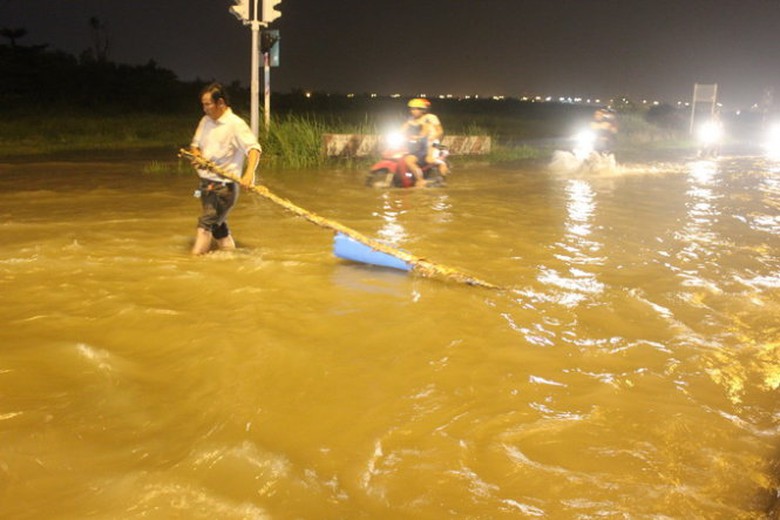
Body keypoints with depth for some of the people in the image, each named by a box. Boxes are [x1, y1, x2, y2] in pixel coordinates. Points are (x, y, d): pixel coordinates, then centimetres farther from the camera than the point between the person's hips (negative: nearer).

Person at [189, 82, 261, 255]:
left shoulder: (236, 124, -13)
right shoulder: (205, 121, 10)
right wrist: (196, 153, -5)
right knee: (217, 224, 18)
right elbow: (195, 144, 20)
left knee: (206, 222, -11)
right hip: (205, 182, 8)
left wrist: (249, 173, -39)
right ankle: (229, 249, 33)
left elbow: (254, 148, -23)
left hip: (224, 185, -8)